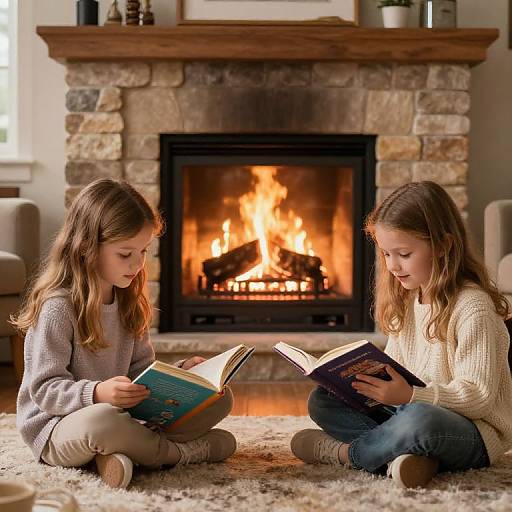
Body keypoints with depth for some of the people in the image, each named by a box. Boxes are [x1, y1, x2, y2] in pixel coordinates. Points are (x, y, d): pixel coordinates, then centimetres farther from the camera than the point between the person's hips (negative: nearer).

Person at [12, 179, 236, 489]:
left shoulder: (129, 302, 8)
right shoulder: (57, 307, -16)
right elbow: (45, 391, -18)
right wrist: (97, 394, -35)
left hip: (120, 415, 8)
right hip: (56, 428, -7)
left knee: (220, 397, -4)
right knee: (99, 421, -44)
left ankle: (122, 453, -22)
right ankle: (185, 451, -18)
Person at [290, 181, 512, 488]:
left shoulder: (472, 307, -18)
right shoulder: (406, 299, 8)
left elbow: (478, 396, -22)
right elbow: (392, 368, 13)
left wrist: (410, 395, -33)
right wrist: (361, 378, -8)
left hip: (475, 432, -8)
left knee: (419, 419, -41)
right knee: (322, 400, 0)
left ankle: (342, 452, -12)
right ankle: (398, 456, -24)